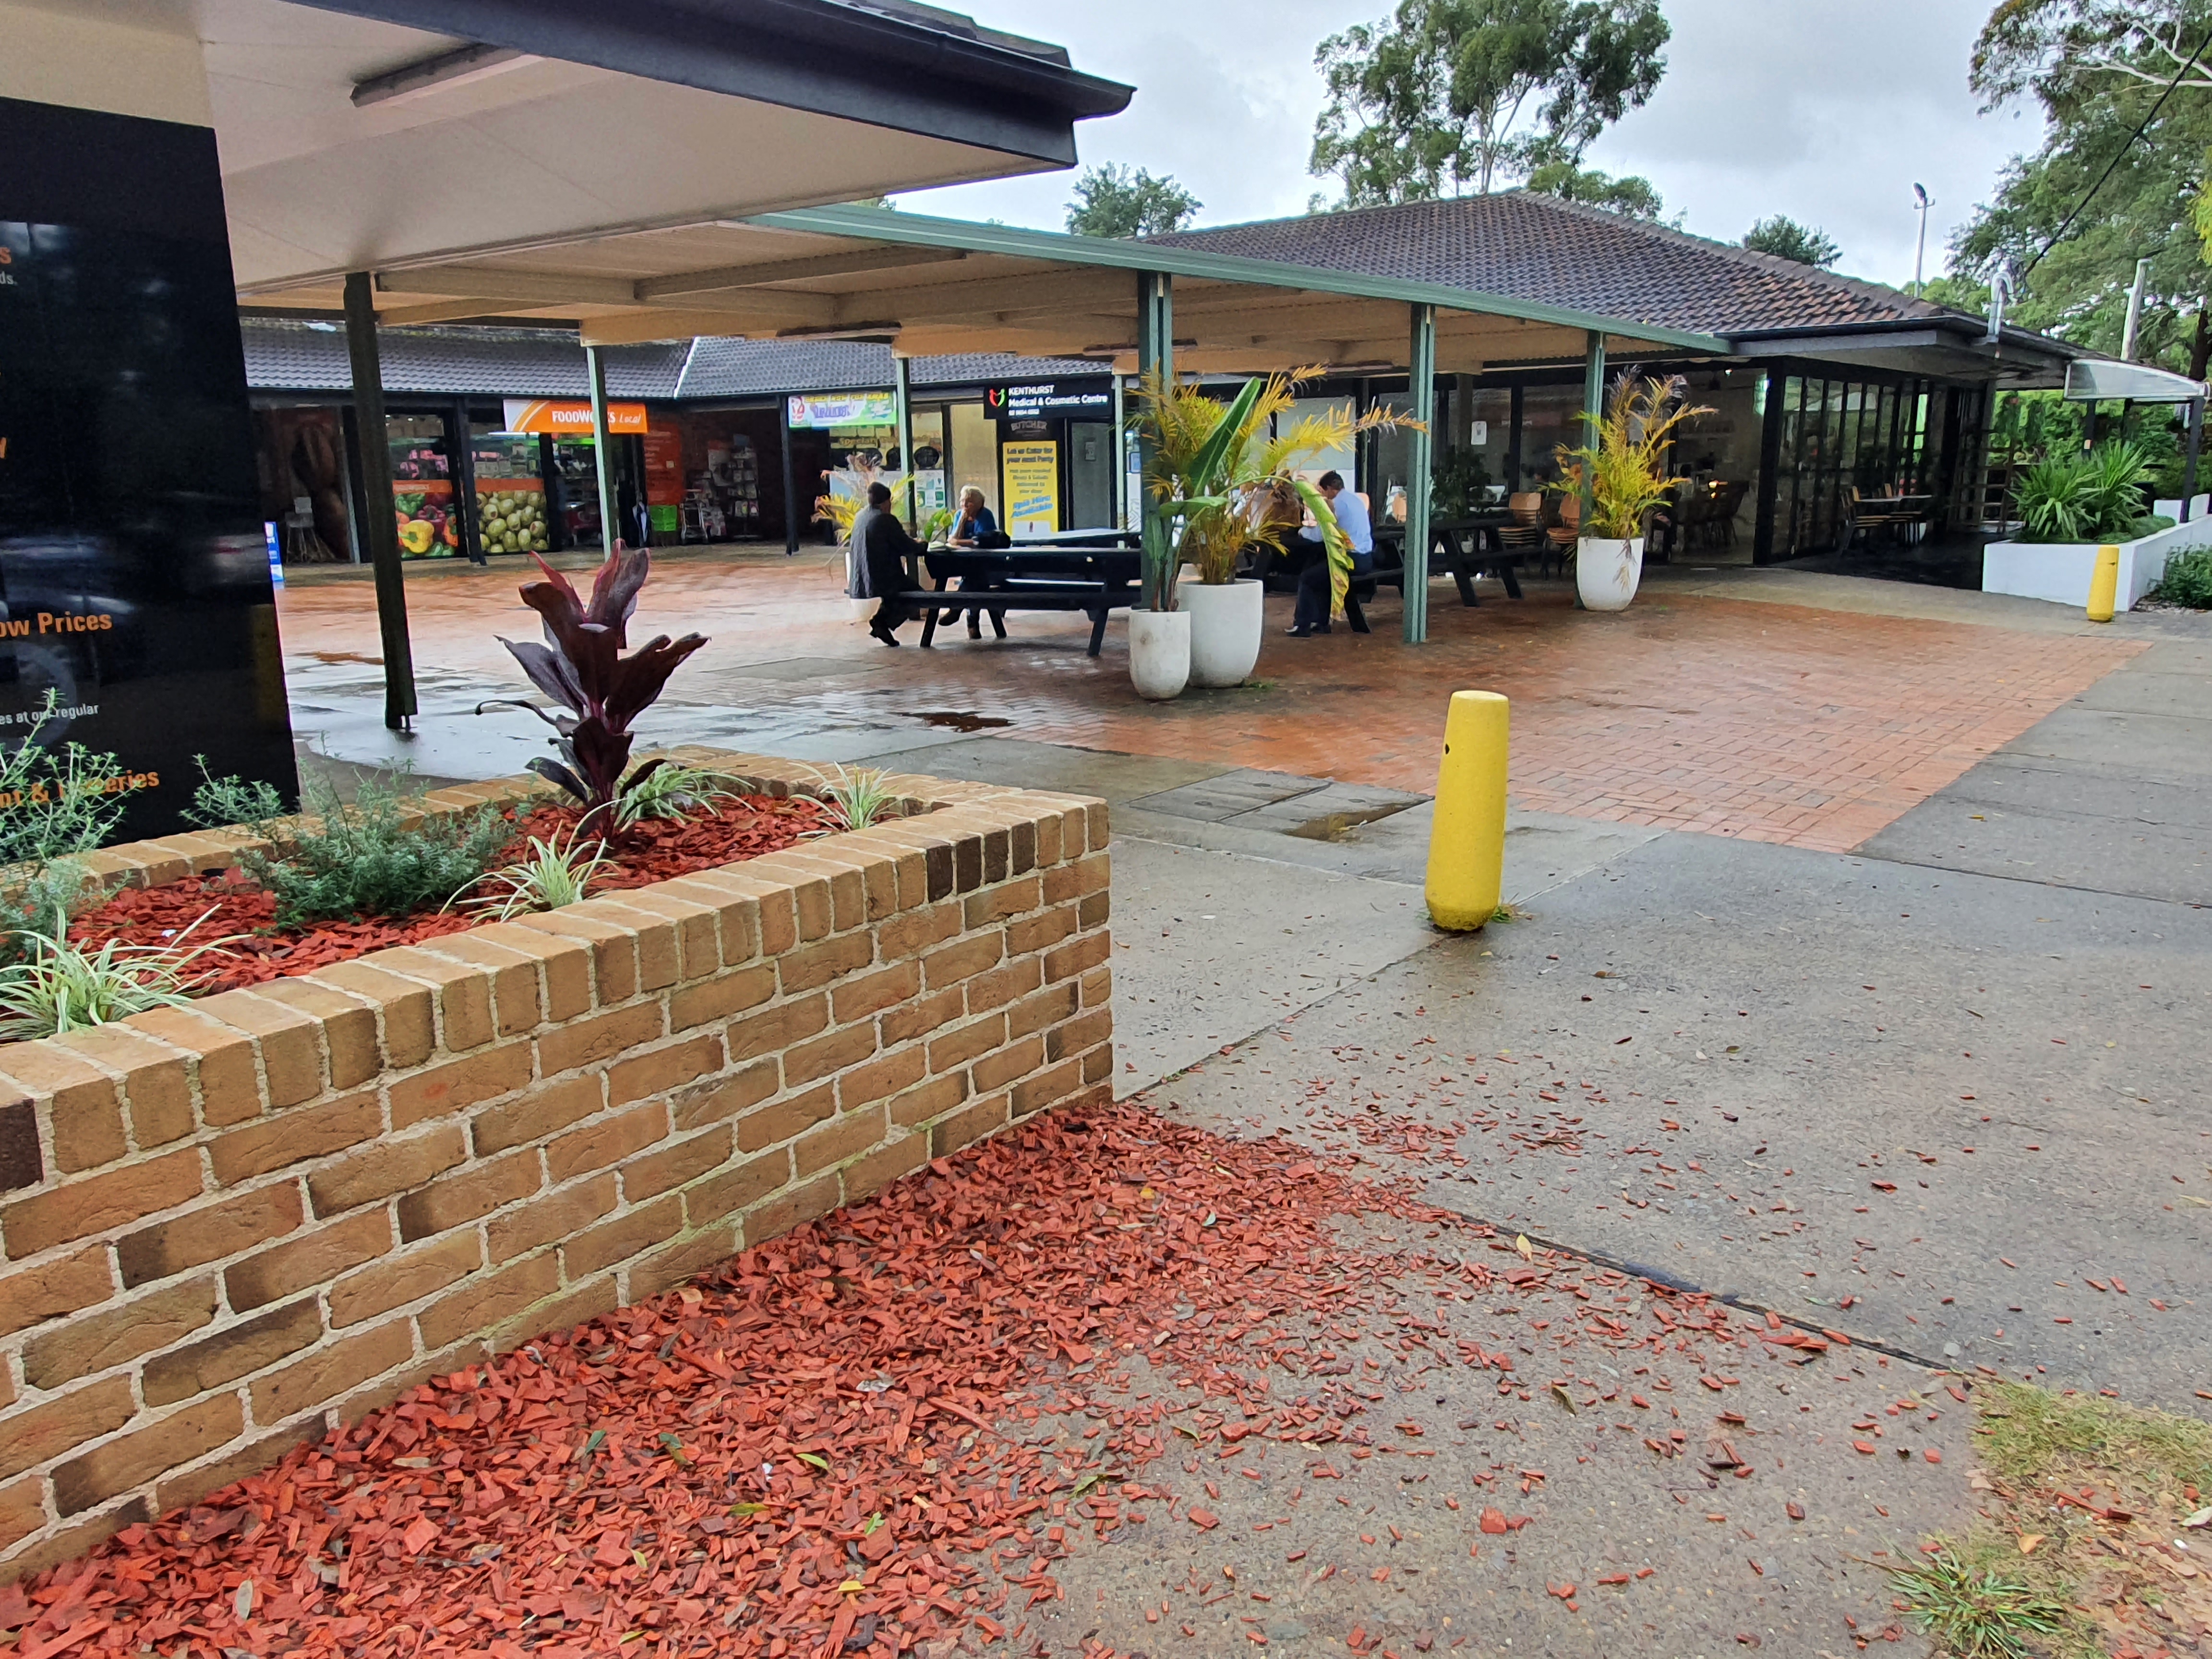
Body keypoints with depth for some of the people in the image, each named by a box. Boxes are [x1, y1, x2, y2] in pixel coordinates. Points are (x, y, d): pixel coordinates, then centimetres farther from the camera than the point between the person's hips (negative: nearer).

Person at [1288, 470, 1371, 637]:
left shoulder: (1338, 503, -12)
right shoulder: (1354, 499, 16)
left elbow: (1318, 535, -13)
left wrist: (1303, 531, 6)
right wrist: (1315, 528, 26)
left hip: (1352, 559, -9)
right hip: (1365, 558, 9)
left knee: (1306, 577, 0)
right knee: (1320, 574, 25)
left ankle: (1302, 626, 2)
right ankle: (1321, 623, 25)